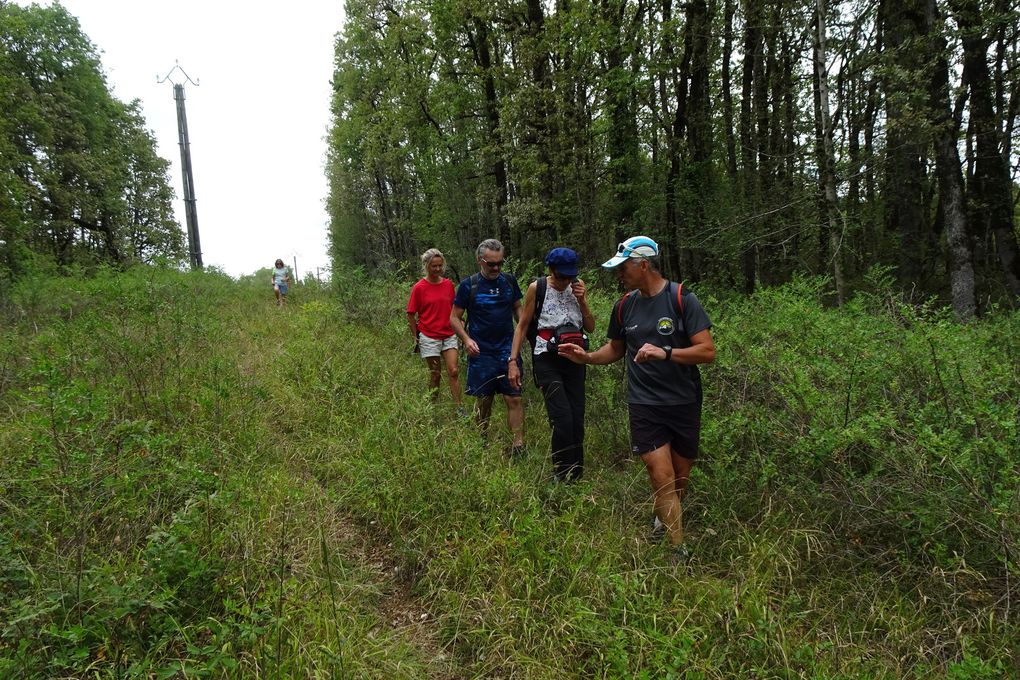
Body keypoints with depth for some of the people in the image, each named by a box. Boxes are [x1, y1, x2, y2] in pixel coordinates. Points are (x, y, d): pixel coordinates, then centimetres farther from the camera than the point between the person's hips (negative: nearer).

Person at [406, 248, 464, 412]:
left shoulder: (448, 284, 3)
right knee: (435, 374, 6)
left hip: (449, 335, 3)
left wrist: (457, 326, 11)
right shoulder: (419, 288, -8)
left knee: (453, 371, -3)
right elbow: (411, 314, -3)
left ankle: (459, 408, 3)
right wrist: (416, 336, -1)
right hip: (429, 337, -3)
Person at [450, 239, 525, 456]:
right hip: (481, 353, -2)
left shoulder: (509, 281, 4)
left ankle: (518, 446, 1)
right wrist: (466, 339, -14)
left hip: (508, 350, 2)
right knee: (484, 400, 8)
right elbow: (455, 318, 2)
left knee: (514, 398, -4)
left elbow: (518, 309, 16)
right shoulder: (468, 285, -4)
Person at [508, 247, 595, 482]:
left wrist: (582, 301, -7)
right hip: (547, 361, -4)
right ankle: (562, 476, 2)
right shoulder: (537, 288, -4)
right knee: (562, 418, -14)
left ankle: (576, 475, 21)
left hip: (574, 360, 4)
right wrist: (513, 361, -4)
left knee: (577, 419, 4)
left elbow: (591, 328, 8)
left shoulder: (578, 287, 6)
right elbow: (522, 326, 1)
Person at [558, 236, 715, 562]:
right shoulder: (624, 306, 4)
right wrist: (587, 357, 1)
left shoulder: (682, 299, -9)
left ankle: (664, 520, 41)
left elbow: (708, 351, -13)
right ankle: (680, 553, 0)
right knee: (662, 478, -9)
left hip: (684, 403, -1)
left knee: (680, 477, 13)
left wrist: (665, 352, -27)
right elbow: (616, 348, 19)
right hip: (644, 404, 1)